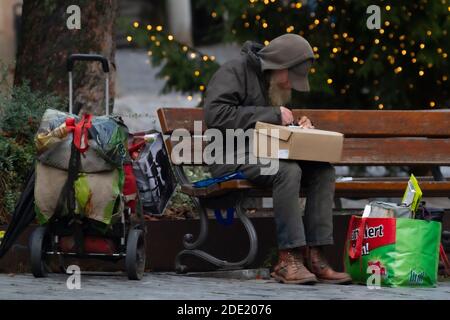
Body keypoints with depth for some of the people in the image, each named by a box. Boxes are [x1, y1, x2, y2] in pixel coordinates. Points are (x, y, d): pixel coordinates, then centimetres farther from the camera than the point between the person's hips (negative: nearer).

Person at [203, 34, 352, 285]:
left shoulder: (278, 85, 20)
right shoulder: (234, 73, -7)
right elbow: (216, 115, -22)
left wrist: (299, 125, 5)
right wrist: (272, 114, -22)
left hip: (268, 155, 8)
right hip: (234, 158, -8)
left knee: (324, 170, -15)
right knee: (288, 171, -35)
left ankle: (314, 255, -21)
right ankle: (289, 258, -34)